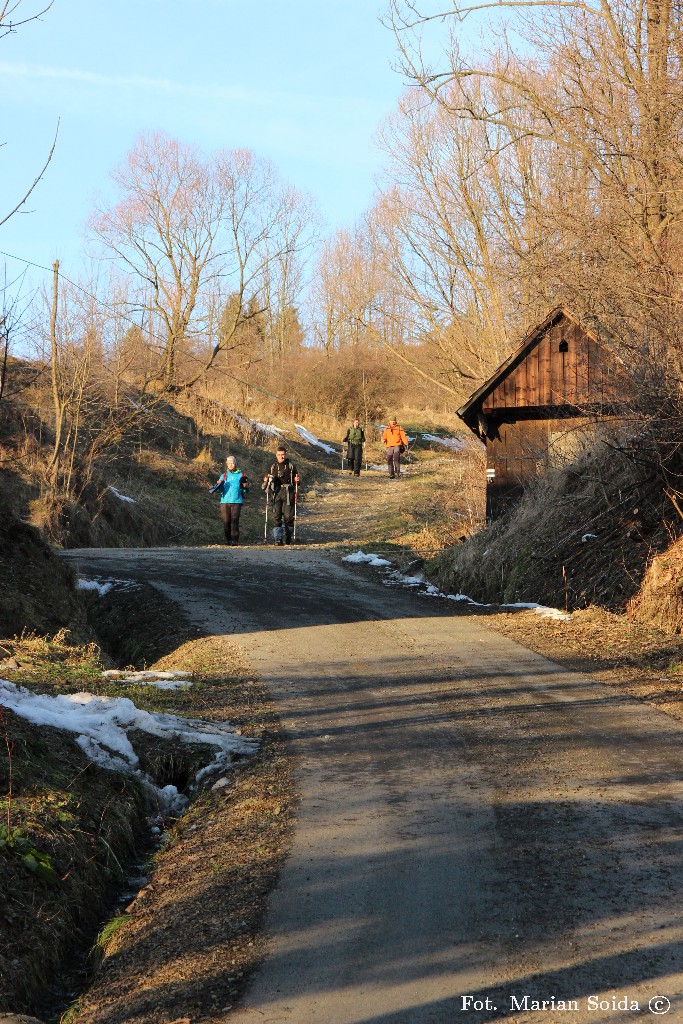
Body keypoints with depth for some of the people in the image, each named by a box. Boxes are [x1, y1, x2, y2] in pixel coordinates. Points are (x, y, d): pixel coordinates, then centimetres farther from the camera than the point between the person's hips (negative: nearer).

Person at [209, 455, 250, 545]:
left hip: (236, 501, -2)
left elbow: (246, 490, 9)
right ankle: (228, 539, 7)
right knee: (226, 521, -2)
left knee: (234, 520, -9)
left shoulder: (241, 475, 10)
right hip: (225, 501, 2)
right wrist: (218, 486, -7)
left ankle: (235, 539, -10)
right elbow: (220, 490, 14)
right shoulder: (223, 476, 16)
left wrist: (245, 486, -12)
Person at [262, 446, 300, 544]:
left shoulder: (291, 466, 8)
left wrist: (296, 481, -9)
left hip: (288, 493, -2)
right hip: (276, 493, 2)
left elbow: (296, 482, 13)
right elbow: (270, 481, 25)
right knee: (276, 516, -7)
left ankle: (287, 538, 8)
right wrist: (266, 481, 4)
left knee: (288, 516, -5)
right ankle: (278, 538, -9)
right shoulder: (273, 467, 17)